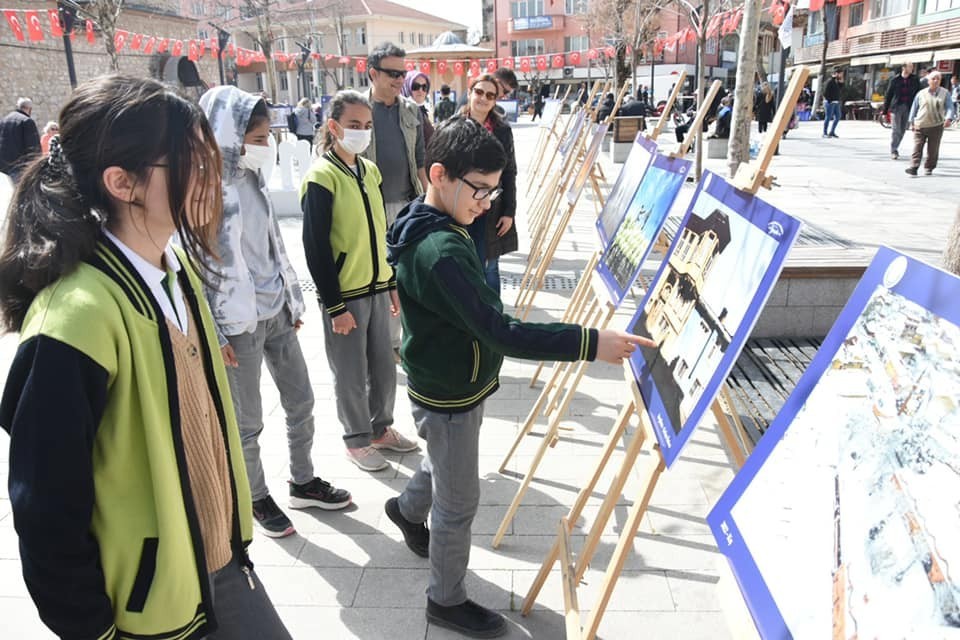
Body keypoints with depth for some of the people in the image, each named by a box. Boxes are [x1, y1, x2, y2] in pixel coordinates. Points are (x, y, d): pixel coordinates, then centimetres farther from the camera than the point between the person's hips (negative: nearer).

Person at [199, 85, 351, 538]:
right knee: (247, 422, 8)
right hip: (238, 321, -7)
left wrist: (293, 298, 16)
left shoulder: (251, 178, 6)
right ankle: (257, 498, 30)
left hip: (276, 311, 8)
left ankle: (303, 483, 35)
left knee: (301, 400, 16)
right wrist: (215, 333, -14)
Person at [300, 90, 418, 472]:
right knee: (351, 374, 7)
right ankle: (357, 441, 25)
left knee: (384, 366, 15)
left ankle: (381, 428, 35)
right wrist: (334, 305, -16)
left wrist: (392, 283, 16)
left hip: (376, 288, 7)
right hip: (343, 295, -7)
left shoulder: (370, 170, 9)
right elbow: (315, 247, -15)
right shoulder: (322, 177, -13)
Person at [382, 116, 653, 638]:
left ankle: (407, 508, 60)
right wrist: (591, 343, -40)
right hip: (448, 398, -9)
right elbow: (501, 333, -38)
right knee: (459, 501, 9)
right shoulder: (440, 251, -33)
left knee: (445, 465, 33)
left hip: (457, 385, 9)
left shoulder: (432, 227, 0)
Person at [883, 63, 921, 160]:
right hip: (896, 107, -3)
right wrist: (885, 110, 0)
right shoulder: (895, 80, 1)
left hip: (908, 108, 3)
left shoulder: (915, 81, 7)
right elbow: (888, 95, 4)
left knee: (902, 130, 7)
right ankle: (893, 151, -2)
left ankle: (895, 148, 21)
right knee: (896, 130, -7)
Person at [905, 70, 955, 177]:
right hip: (920, 125, 0)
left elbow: (950, 107, 1)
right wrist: (912, 122, 8)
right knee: (917, 148, -10)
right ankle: (913, 167, -15)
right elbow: (914, 108, 12)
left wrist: (948, 118, -17)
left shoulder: (945, 93, 6)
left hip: (936, 126, 0)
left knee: (933, 149, 5)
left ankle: (929, 168, 16)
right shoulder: (921, 93, 6)